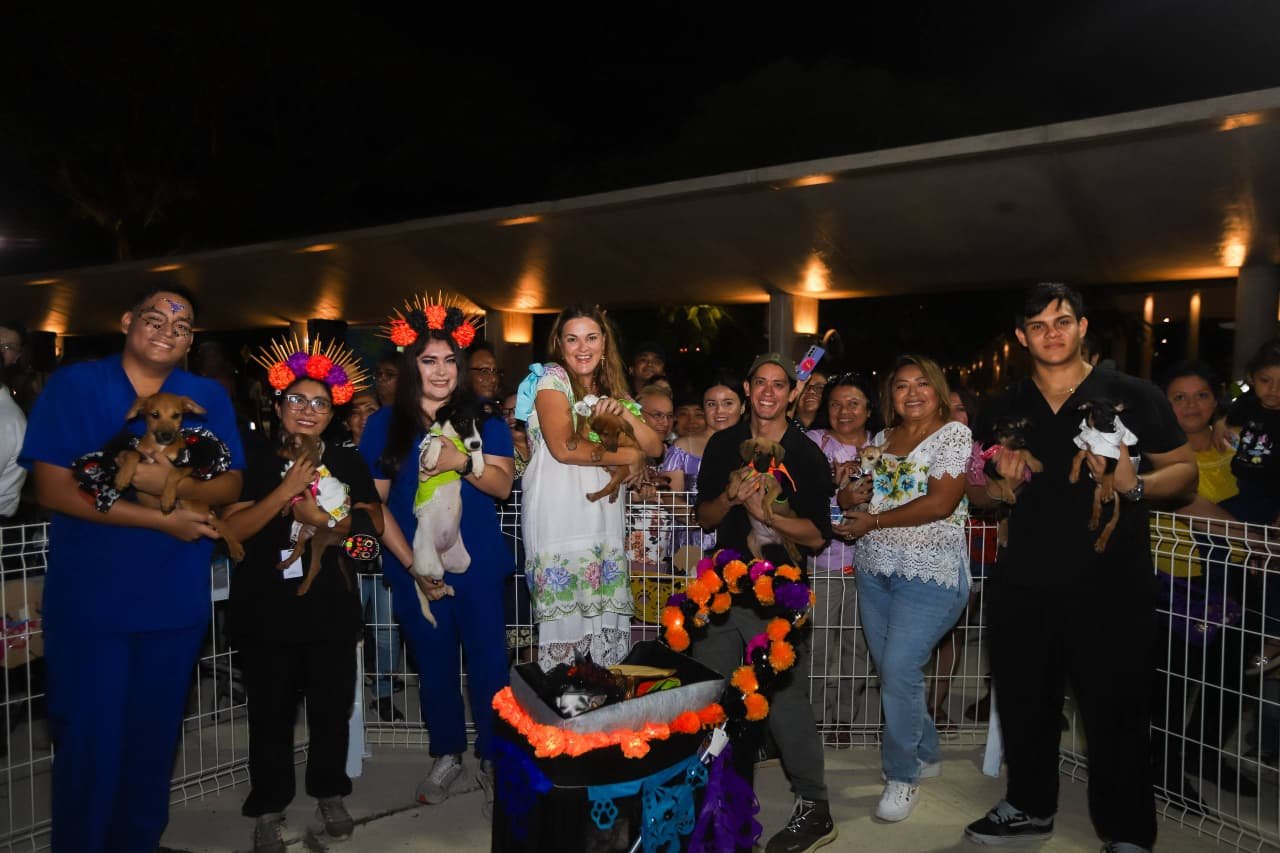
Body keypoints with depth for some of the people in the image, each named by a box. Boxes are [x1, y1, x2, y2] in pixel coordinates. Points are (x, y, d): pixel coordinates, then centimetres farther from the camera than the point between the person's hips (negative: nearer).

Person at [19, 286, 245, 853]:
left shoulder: (209, 398, 3)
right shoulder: (72, 386, -5)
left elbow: (230, 486, -1)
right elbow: (53, 490, -12)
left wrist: (171, 482, -21)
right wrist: (163, 521, -16)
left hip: (174, 601, 3)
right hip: (87, 601, -2)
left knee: (153, 740, 15)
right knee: (88, 742, 6)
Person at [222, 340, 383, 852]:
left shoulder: (348, 462, 6)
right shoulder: (256, 463, 1)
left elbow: (372, 524, 0)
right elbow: (232, 528, -10)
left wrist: (323, 519, -15)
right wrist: (287, 489, -17)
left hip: (333, 611, 2)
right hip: (266, 613, -1)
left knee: (333, 709, 11)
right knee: (271, 714, 8)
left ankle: (329, 794, 32)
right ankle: (269, 808, 26)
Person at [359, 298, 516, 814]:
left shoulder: (483, 418, 2)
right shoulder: (385, 425, 0)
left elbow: (502, 485, -4)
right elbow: (373, 502, -2)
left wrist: (462, 462, -23)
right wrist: (412, 564, -11)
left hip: (478, 563, 0)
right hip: (414, 569, 1)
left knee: (488, 660, 1)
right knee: (434, 664, 12)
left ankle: (493, 760, 17)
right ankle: (447, 755, 30)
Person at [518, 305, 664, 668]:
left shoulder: (610, 390, 20)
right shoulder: (552, 378, 1)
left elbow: (654, 447, 12)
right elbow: (564, 448, -13)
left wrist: (624, 412, -6)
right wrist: (629, 456, -4)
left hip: (604, 519, 6)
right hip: (559, 518, -6)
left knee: (605, 623, 1)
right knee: (566, 622, -8)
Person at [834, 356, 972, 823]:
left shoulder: (954, 434, -6)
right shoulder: (880, 440, 14)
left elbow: (940, 503, -16)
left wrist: (874, 521, -14)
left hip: (930, 573, -6)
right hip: (875, 570, 7)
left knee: (899, 669, -11)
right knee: (890, 671, 11)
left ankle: (903, 775, 8)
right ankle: (926, 754, 33)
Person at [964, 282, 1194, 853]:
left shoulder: (1133, 397, -1)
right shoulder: (1003, 410, 8)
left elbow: (1185, 472, 0)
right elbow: (975, 492, 14)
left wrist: (1135, 484, -19)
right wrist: (1003, 483, -8)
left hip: (1110, 585, -3)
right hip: (1023, 584, 4)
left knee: (1116, 710, 4)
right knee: (1024, 701, 16)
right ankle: (1030, 807, 38)